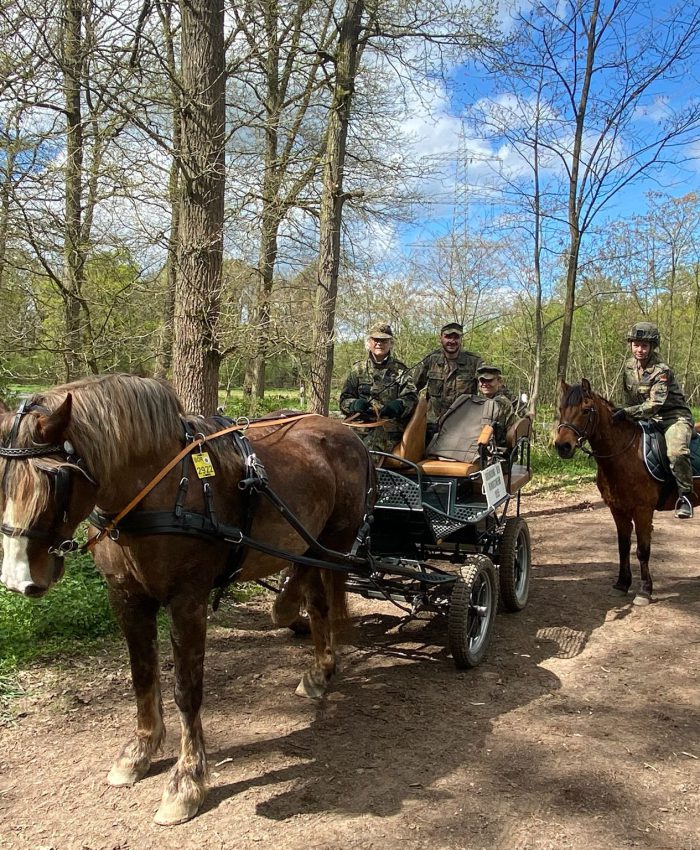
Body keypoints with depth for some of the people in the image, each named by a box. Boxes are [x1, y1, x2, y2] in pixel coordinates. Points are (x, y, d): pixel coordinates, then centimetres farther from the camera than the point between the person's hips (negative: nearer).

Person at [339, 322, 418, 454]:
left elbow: (411, 397, 3)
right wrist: (355, 405, -10)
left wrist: (398, 406, -18)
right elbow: (344, 400, 14)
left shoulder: (400, 369, 14)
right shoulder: (358, 369, 17)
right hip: (362, 427, 2)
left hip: (390, 429, -2)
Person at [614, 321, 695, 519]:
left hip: (674, 417, -8)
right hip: (648, 419, 8)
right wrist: (626, 413, 7)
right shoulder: (629, 367, 2)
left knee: (677, 452, -33)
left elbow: (654, 404, -29)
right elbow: (629, 397, 15)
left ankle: (685, 495, -18)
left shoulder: (661, 371, -20)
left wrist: (627, 412, -36)